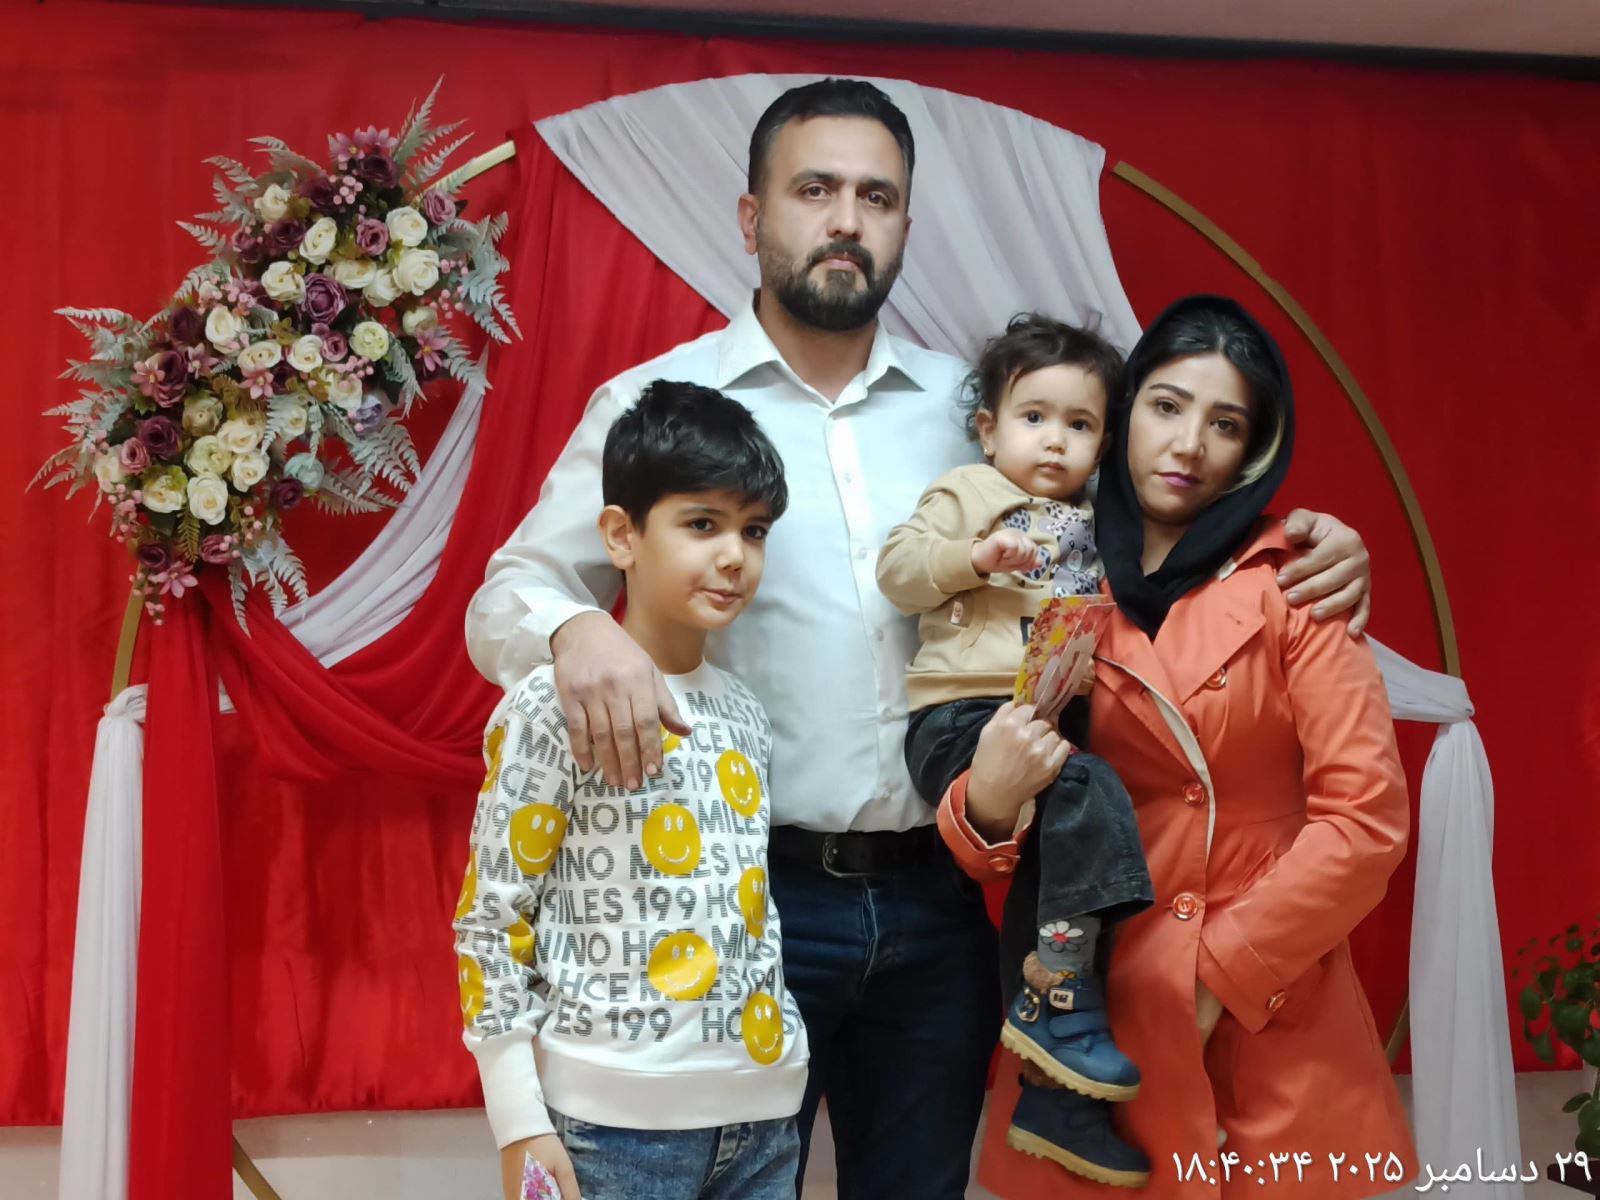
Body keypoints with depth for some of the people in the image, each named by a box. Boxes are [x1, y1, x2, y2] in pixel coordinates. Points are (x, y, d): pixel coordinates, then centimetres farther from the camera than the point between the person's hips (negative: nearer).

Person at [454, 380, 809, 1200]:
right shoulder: (555, 707, -9)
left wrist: (781, 1071, 13)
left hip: (761, 1115, 6)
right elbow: (489, 920, -9)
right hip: (617, 1120, -5)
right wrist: (520, 1125, -11)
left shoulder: (745, 715, 9)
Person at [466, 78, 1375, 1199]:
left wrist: (1289, 546, -2)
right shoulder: (655, 404, -2)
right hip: (746, 897, -3)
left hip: (937, 900, 4)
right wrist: (578, 630, -27)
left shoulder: (970, 405, 8)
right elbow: (507, 598, -3)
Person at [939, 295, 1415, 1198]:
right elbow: (991, 827, 3)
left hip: (1274, 1041, -1)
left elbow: (1367, 819, -9)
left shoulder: (1290, 583, -3)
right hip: (1094, 1028, 1)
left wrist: (1217, 975, -11)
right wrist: (986, 810, -19)